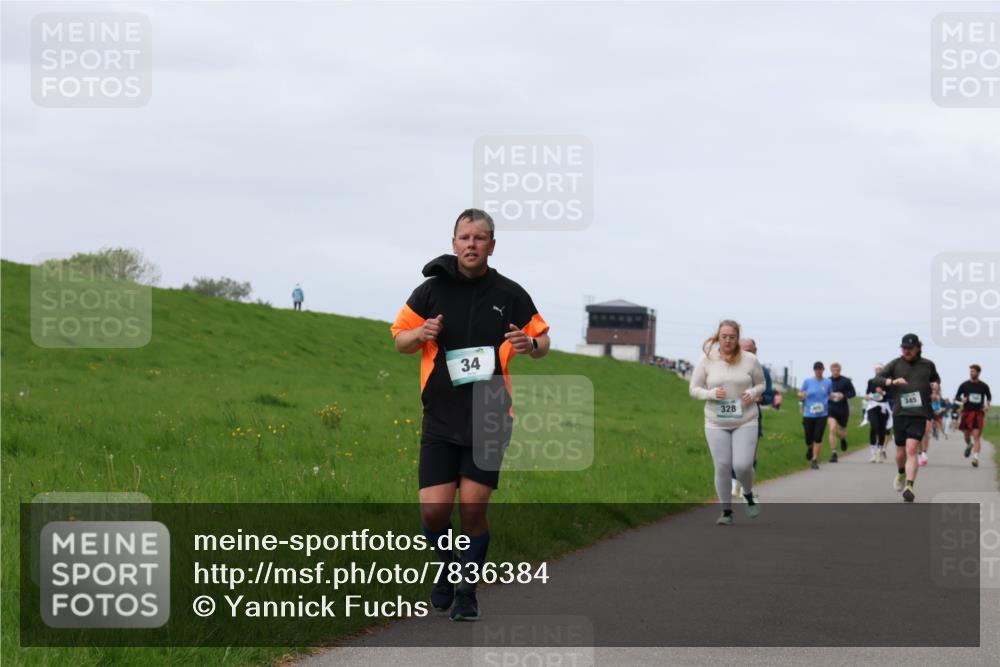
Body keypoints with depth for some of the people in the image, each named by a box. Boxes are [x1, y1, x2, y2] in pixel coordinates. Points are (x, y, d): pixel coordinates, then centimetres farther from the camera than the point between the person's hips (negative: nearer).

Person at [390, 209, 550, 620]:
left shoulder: (510, 295, 2)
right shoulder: (431, 291, 2)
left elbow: (541, 341, 12)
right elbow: (400, 339, 11)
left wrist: (530, 345, -12)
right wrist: (420, 334, -12)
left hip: (489, 421, 0)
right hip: (441, 421, 1)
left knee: (473, 509, -4)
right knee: (434, 511, -6)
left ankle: (468, 590, 14)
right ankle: (447, 569, 25)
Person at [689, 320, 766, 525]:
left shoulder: (750, 360, -3)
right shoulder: (706, 360, -4)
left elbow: (761, 385, 10)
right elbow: (694, 389, 2)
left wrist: (753, 393, -12)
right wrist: (711, 394, -17)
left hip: (745, 422, -1)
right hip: (716, 424, 1)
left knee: (742, 465, -12)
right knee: (722, 467, 0)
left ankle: (748, 495, 21)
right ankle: (726, 511, 17)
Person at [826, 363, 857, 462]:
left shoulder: (846, 381, -3)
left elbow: (853, 393, 2)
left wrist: (844, 395, -16)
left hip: (843, 409, 0)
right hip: (831, 408, 0)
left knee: (842, 433, 12)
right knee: (832, 429, -18)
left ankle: (843, 439, 52)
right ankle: (833, 454, -13)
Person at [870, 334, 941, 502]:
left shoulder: (928, 365, 9)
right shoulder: (895, 364, 4)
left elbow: (936, 378, 29)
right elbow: (877, 379, -2)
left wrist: (936, 385, 6)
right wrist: (892, 382, -20)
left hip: (919, 414, -1)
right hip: (900, 413, 1)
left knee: (911, 450, -16)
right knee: (901, 452, 11)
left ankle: (909, 487, -23)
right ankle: (901, 474, 43)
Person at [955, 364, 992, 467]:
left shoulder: (984, 386, 3)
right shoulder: (964, 385, 3)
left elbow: (989, 396, 20)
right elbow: (956, 397, 8)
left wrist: (987, 405, 1)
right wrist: (962, 399, -14)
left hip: (978, 413, -2)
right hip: (966, 412, 2)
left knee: (976, 436, -13)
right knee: (966, 434, 11)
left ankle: (976, 458, -17)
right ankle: (968, 445, 46)